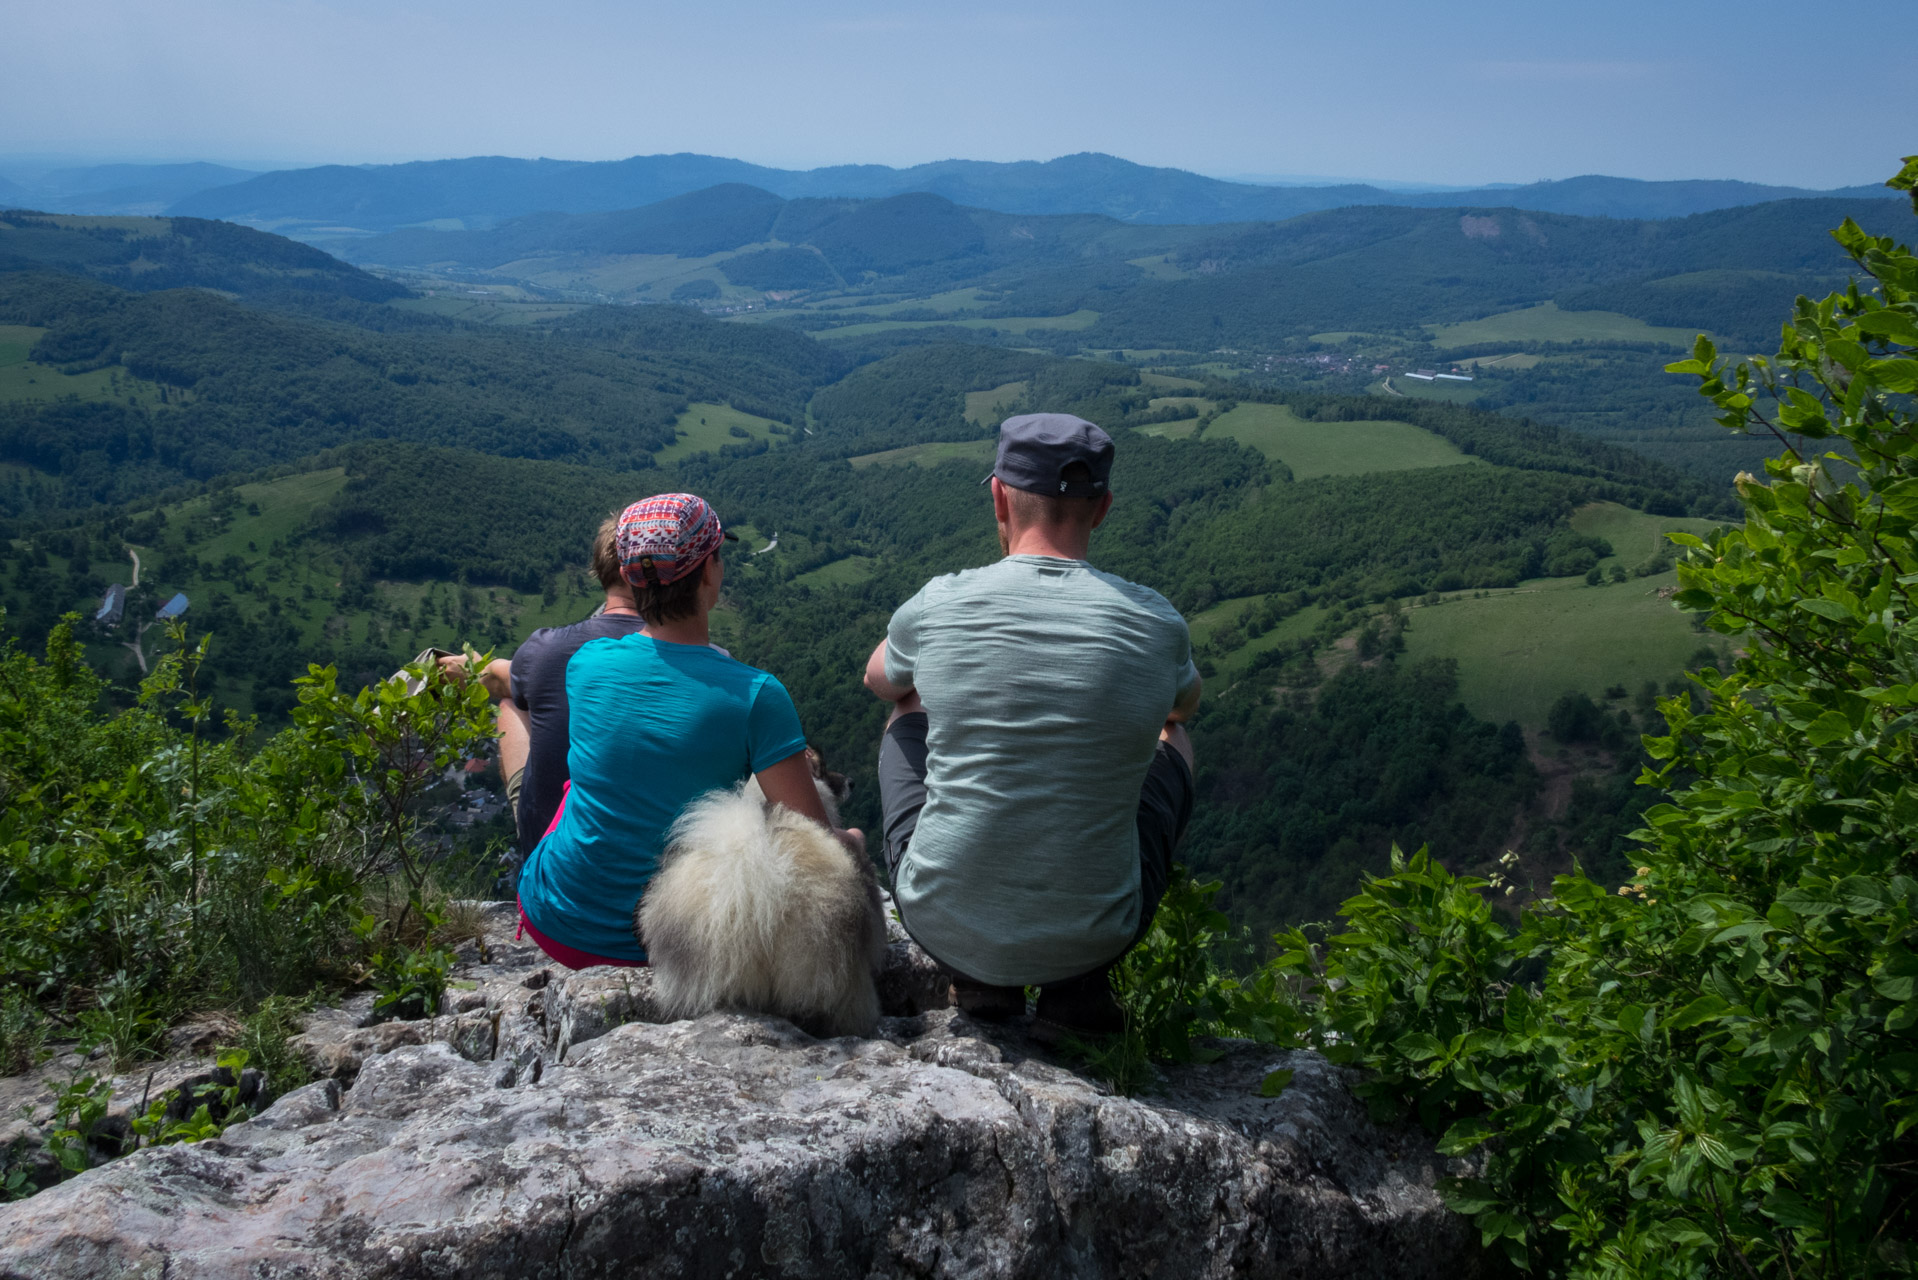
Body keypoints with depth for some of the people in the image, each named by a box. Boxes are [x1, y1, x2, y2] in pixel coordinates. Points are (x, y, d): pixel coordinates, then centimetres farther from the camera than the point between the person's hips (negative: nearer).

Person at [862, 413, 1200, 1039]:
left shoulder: (938, 603, -8)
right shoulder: (1155, 622, -7)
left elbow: (879, 681, 17)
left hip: (941, 922, 1)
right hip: (1092, 935, 0)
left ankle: (978, 976, 18)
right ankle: (1078, 986, 14)